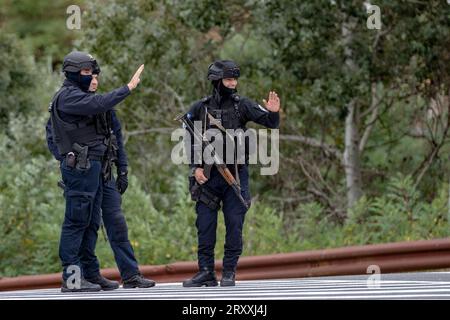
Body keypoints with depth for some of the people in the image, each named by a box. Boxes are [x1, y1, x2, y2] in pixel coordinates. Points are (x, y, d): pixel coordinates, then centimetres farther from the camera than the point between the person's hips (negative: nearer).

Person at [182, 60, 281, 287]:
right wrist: (196, 167, -4)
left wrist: (273, 113, -28)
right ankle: (206, 273, 8)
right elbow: (189, 141, 6)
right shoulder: (200, 108, 4)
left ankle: (229, 272, 6)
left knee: (234, 225, -1)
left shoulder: (242, 105, 2)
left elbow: (270, 122, -6)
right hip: (207, 175, 1)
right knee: (205, 226, 2)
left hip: (236, 174, -1)